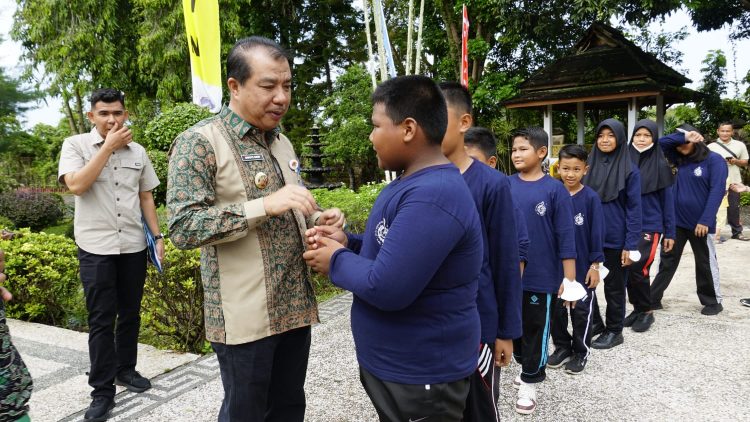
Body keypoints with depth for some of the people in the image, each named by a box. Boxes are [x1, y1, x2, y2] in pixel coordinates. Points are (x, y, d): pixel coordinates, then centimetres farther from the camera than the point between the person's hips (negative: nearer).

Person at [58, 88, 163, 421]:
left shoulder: (138, 151, 8)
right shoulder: (75, 145, -1)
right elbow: (76, 185, -18)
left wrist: (158, 236, 8)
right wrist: (108, 146, -16)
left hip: (134, 245, 3)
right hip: (95, 247, -3)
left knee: (130, 313, 12)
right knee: (101, 319, 1)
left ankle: (126, 369, 30)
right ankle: (102, 391, 10)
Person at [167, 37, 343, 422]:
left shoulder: (281, 142, 11)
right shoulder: (199, 142, -11)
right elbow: (182, 228, -19)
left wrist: (317, 218, -2)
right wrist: (264, 205, -27)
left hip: (295, 306, 7)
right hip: (244, 316, -6)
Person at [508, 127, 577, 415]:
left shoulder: (555, 190, -9)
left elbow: (566, 237, -8)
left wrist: (569, 277, -9)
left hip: (541, 275, -4)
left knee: (535, 329, 8)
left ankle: (529, 383, 25)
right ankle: (532, 368, 40)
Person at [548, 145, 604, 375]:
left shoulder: (591, 197, -10)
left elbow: (597, 233, -8)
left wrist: (595, 264, -9)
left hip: (583, 266, -3)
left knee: (581, 310, 9)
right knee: (556, 308, 12)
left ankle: (581, 351, 25)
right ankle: (562, 347, 30)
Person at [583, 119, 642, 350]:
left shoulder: (629, 169, -6)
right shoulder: (589, 165, 4)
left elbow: (634, 209, -7)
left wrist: (631, 245, -12)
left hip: (615, 240, -3)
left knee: (614, 286, 10)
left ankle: (614, 331, 25)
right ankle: (594, 322, 31)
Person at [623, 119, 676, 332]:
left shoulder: (660, 165, -3)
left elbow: (667, 200, 0)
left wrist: (670, 232, -1)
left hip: (650, 226, -3)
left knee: (638, 268, -12)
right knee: (626, 269, 6)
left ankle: (646, 311, 8)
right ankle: (637, 309, 24)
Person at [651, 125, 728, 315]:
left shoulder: (714, 160, -8)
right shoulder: (681, 160, 9)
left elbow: (717, 191, -15)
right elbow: (662, 142, 7)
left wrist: (705, 220, -21)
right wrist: (683, 137, -9)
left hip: (700, 223, -5)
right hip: (677, 221, 5)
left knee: (705, 263, 9)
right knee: (667, 260, 8)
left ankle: (713, 302, 25)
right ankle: (653, 299, 13)